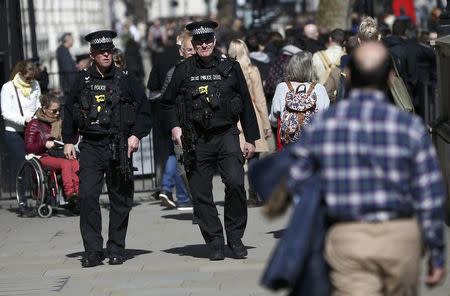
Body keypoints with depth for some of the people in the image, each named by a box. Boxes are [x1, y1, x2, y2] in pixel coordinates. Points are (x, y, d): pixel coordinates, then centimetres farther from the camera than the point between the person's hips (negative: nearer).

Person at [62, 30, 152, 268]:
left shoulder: (125, 79, 5)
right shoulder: (82, 81, 8)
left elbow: (144, 110, 6)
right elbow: (69, 111, 17)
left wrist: (136, 135, -7)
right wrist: (68, 141, 11)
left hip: (119, 147, 0)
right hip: (91, 147, 0)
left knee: (120, 199, 3)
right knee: (87, 196, -12)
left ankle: (116, 249, 15)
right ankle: (93, 251, -7)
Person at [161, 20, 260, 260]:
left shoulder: (230, 67, 6)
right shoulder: (183, 70, 5)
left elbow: (246, 104, 11)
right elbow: (167, 103, 17)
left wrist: (251, 139, 10)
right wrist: (174, 126, 0)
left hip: (226, 135, -1)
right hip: (196, 141, 1)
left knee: (235, 183, -17)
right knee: (201, 194, 1)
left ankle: (235, 238, -2)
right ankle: (215, 244, 12)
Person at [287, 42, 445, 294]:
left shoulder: (321, 124, -2)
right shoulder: (410, 126, -6)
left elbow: (296, 184, 3)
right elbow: (430, 198, -4)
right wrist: (437, 255, 5)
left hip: (346, 238, 0)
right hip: (401, 236, 1)